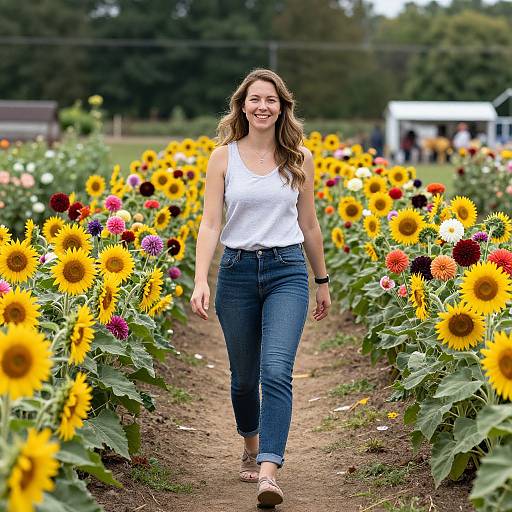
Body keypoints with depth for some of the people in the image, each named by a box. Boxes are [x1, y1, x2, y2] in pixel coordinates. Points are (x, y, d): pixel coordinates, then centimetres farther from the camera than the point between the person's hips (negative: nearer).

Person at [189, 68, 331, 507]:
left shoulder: (300, 158, 4)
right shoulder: (224, 156, 1)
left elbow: (309, 224, 13)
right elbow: (210, 223, -4)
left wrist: (322, 281, 18)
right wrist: (200, 281, -16)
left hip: (288, 271, -1)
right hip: (237, 271, 1)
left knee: (277, 370, -19)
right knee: (244, 376, 12)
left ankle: (268, 472, -24)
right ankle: (252, 449, 39)